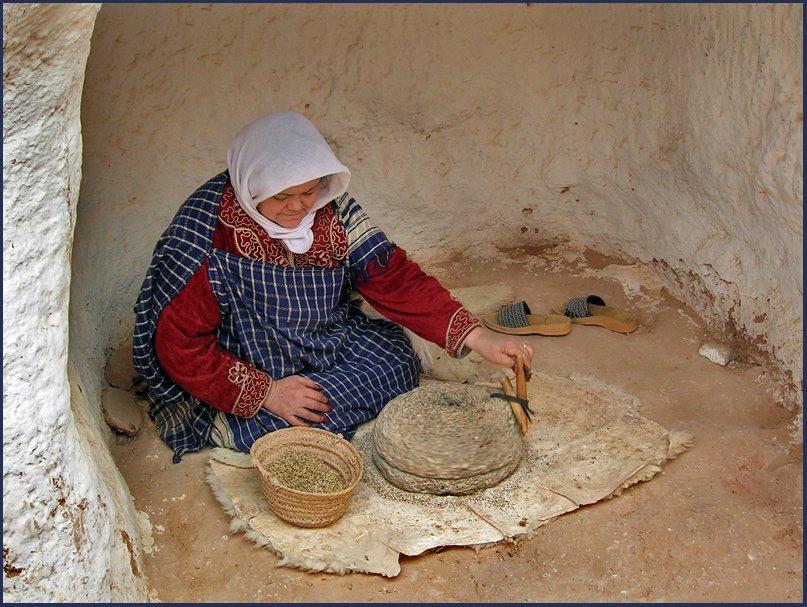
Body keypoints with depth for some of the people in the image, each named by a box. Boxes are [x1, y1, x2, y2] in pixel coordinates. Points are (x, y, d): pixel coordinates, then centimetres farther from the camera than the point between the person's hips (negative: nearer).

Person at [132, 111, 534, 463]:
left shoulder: (331, 211, -14)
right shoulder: (207, 236, -27)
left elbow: (393, 276, -17)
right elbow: (180, 346, -23)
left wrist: (476, 337, -27)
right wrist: (266, 393, -26)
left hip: (322, 341, 4)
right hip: (237, 376, -4)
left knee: (395, 359, -11)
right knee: (274, 425, -26)